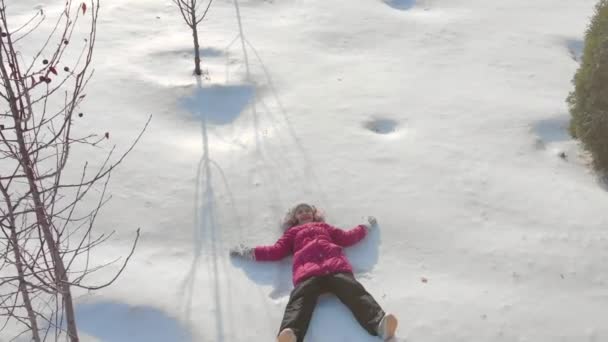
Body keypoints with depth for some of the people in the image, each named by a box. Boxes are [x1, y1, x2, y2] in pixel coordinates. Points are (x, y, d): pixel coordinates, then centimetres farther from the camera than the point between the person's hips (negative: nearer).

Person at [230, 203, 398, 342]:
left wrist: (367, 226, 44)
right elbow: (276, 251, 31)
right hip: (307, 270, -1)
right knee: (299, 301, -34)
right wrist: (248, 252, 29)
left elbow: (347, 237, 37)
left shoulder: (324, 227, 43)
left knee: (355, 292, -30)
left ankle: (380, 323, -55)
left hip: (335, 265, 1)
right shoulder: (292, 232, 40)